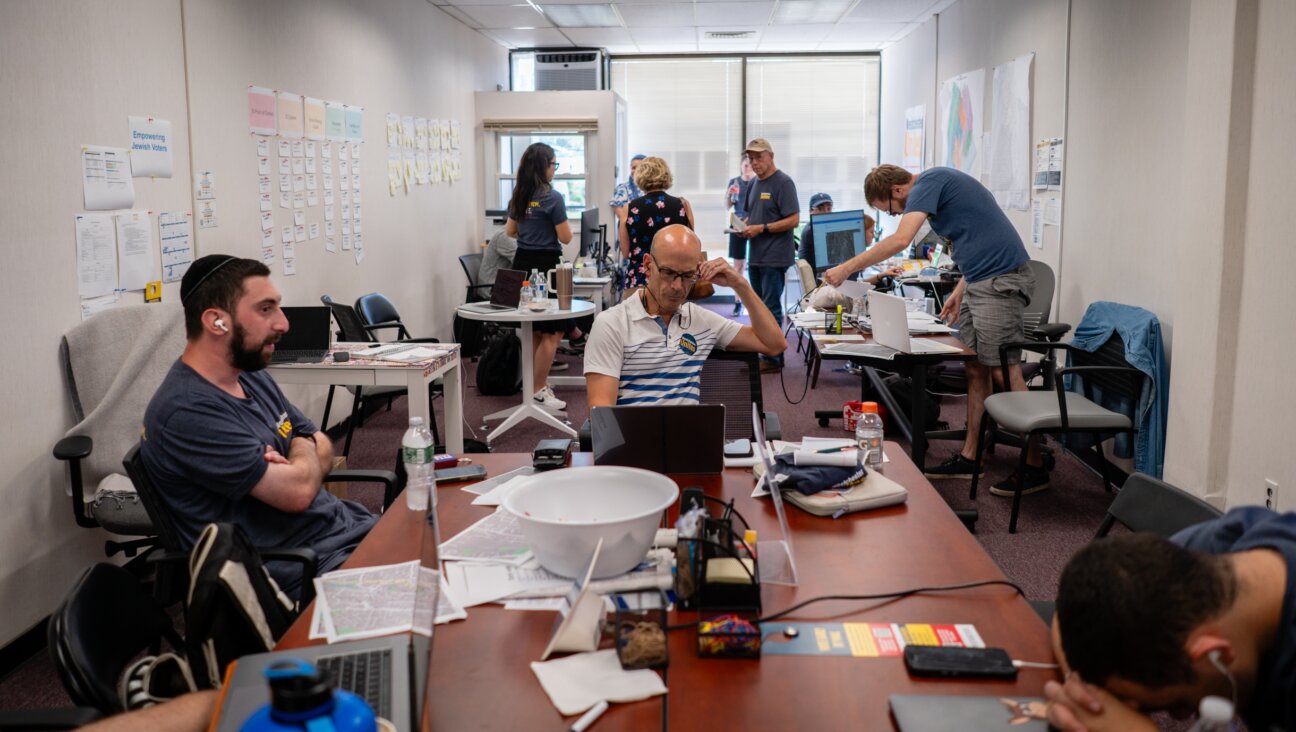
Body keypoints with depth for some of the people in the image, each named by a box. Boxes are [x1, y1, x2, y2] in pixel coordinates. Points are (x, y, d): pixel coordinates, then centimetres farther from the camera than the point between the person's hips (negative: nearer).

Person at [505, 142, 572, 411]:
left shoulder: (518, 196, 9)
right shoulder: (552, 197, -14)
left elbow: (510, 231, 19)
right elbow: (565, 237, -11)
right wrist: (561, 219, 7)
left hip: (522, 262, 8)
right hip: (545, 264, -8)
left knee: (533, 330, 17)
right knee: (552, 332, -1)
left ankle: (536, 382, 26)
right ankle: (538, 392, -1)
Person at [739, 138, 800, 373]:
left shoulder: (783, 182, -10)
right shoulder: (755, 184, 14)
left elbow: (793, 220, -16)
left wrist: (761, 228, -18)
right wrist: (745, 226, 2)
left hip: (775, 257, -8)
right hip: (756, 256, 8)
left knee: (771, 308, -5)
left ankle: (773, 359, 2)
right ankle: (762, 353, 22)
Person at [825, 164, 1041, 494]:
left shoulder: (929, 182, -11)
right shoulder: (938, 183, 18)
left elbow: (900, 240, -24)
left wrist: (846, 268, -21)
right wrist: (960, 290, 20)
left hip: (1001, 281, -10)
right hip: (979, 282, 10)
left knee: (1004, 372, -7)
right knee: (975, 368, 10)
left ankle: (1034, 467, 0)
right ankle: (968, 457, 15)